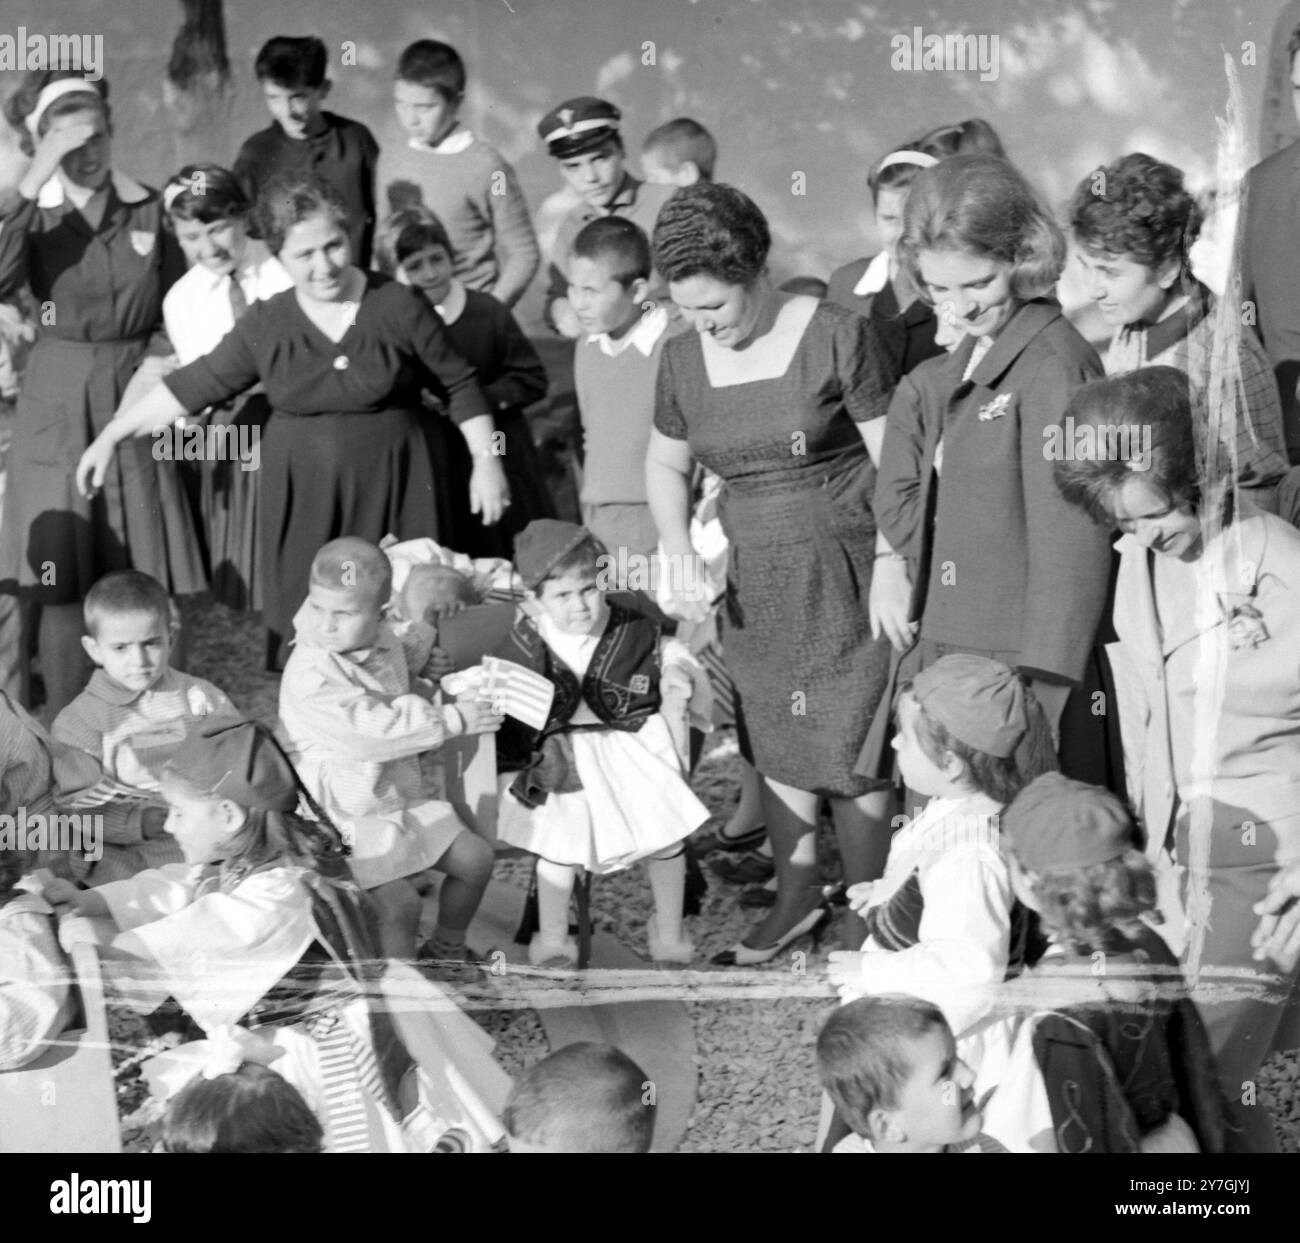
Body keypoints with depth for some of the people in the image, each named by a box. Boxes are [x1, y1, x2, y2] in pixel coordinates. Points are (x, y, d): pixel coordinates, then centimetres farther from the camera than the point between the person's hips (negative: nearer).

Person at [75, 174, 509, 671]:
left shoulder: (399, 307, -6)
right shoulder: (266, 324, 0)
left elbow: (459, 384, 4)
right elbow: (196, 384, 7)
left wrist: (485, 461, 1)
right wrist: (110, 436, 6)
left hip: (388, 485, -2)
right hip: (302, 492, 2)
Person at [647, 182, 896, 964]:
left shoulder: (835, 336, -12)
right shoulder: (684, 359, 4)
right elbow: (666, 466, 17)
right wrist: (681, 555, 2)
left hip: (842, 568, -5)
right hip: (753, 579, 5)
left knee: (849, 746, -4)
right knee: (778, 744, 11)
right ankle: (797, 897, 27)